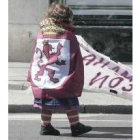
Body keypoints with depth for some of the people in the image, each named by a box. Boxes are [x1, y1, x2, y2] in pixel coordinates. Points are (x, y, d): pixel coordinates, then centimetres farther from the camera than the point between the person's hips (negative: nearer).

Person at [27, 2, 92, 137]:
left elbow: (36, 58, 8)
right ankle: (75, 126, 10)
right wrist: (77, 82, 3)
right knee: (70, 103, 6)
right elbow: (76, 61, -5)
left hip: (42, 79, 4)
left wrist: (32, 77, 16)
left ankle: (45, 126, 16)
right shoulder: (69, 36, -9)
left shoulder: (41, 35, 3)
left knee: (46, 102, 14)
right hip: (63, 81, -4)